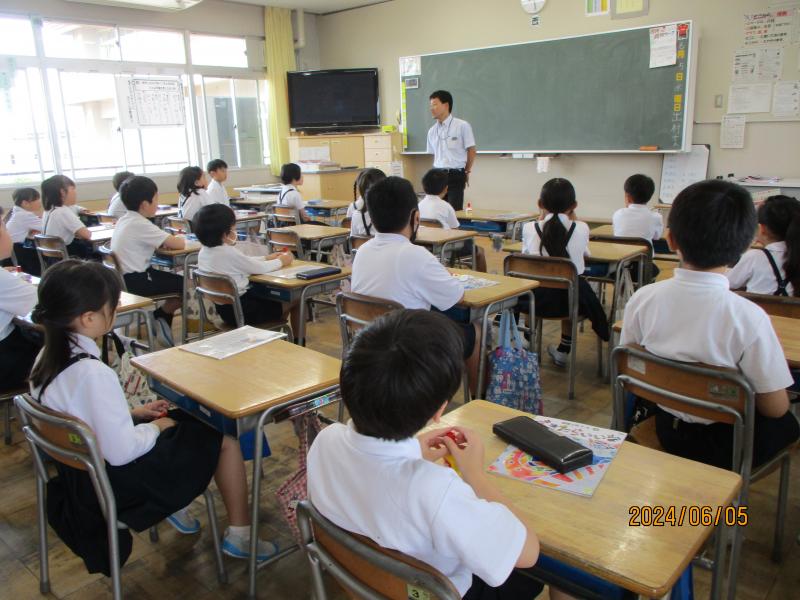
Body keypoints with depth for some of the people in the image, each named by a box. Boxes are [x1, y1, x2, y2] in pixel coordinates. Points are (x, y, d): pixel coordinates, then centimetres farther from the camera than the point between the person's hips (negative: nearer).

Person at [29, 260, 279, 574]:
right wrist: (155, 427, -11)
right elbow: (121, 451, -29)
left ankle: (174, 505, 27)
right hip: (114, 485, -9)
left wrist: (133, 413, 5)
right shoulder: (93, 374, -33)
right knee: (225, 438, -1)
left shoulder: (47, 358, -4)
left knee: (184, 417, 22)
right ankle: (239, 535, 10)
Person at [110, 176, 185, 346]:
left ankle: (161, 320, 13)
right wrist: (179, 239, 6)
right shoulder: (141, 224, -18)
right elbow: (179, 244, -18)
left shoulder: (124, 220, 9)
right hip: (135, 281, -9)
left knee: (178, 280, 17)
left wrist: (167, 240, 1)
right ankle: (159, 317, 11)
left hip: (124, 277, 9)